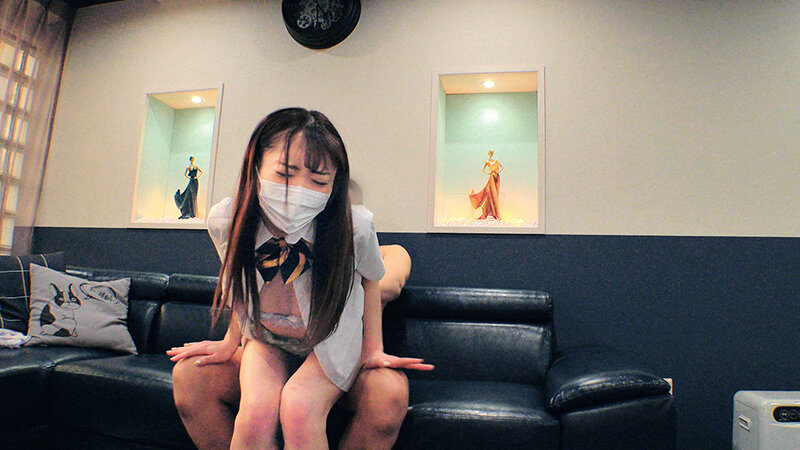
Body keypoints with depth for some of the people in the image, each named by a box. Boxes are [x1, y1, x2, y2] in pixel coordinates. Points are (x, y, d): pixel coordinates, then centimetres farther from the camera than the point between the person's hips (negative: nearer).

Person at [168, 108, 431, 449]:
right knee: (256, 412, -26)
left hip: (332, 347, -1)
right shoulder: (225, 220, -21)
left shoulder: (355, 228, -29)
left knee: (298, 409, -29)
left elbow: (369, 281, -5)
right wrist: (231, 341, 11)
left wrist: (373, 349, -3)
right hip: (265, 343, 2)